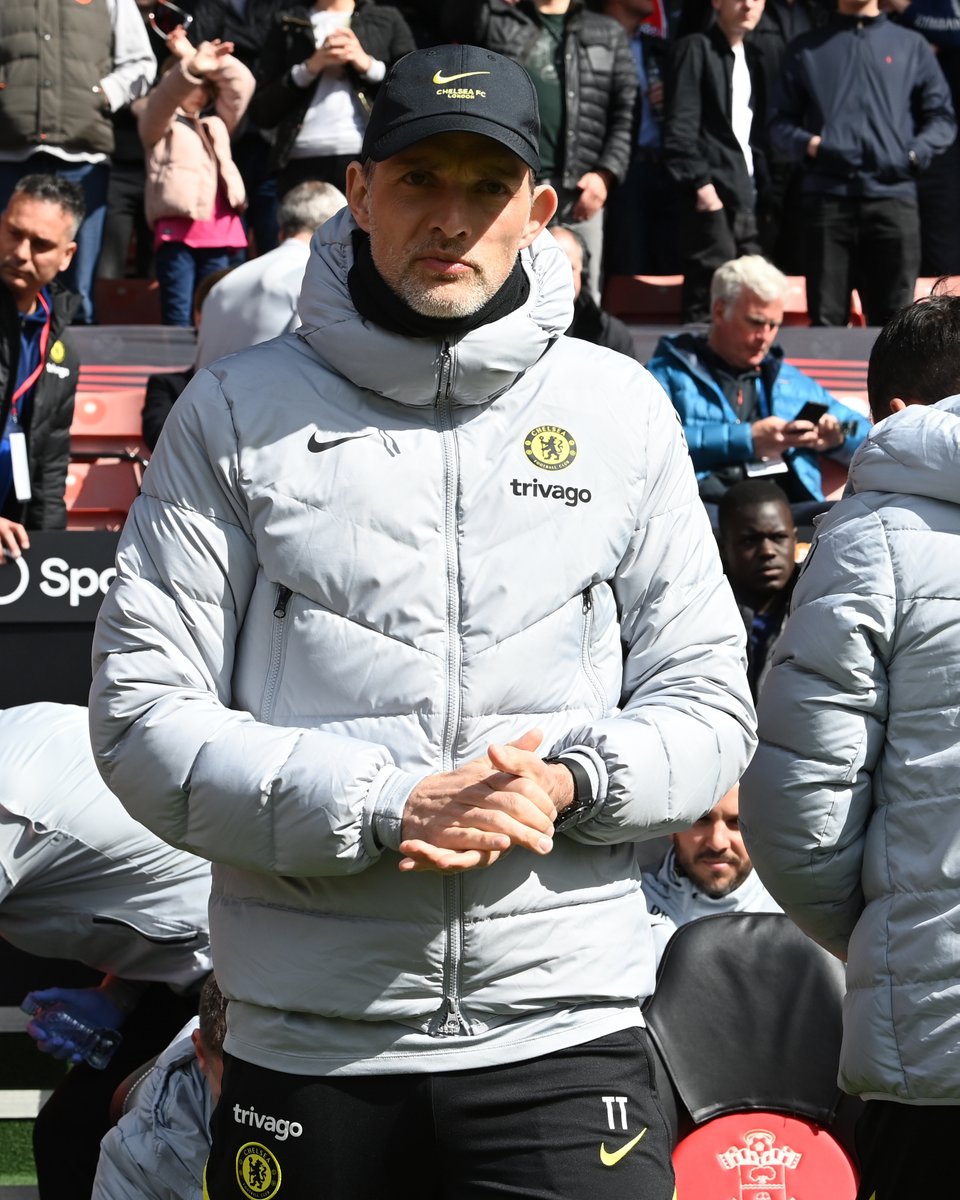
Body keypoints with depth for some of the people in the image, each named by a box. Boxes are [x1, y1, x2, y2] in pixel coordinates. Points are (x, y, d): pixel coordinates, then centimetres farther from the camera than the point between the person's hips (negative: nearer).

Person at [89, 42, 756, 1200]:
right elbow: (144, 717, -2)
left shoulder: (622, 411, 8)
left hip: (563, 1020, 1)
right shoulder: (239, 412, 3)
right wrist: (382, 812, -15)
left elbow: (707, 703, 9)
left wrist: (568, 784, -12)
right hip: (306, 1032, -1)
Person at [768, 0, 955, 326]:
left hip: (893, 196, 0)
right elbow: (780, 120, 12)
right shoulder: (805, 49, 16)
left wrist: (915, 154, -4)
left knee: (895, 320, -1)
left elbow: (942, 117, 13)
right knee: (826, 320, -2)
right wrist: (807, 144, -8)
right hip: (827, 198, 0)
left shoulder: (912, 46, 15)